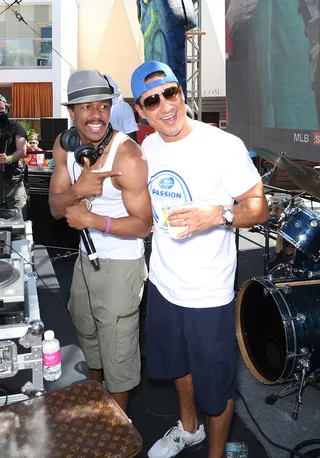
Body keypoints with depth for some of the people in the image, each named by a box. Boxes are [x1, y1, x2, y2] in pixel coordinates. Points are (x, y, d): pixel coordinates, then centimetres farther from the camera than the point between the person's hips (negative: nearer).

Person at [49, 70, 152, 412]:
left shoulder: (128, 156, -25)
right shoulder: (64, 145, -4)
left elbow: (143, 224, -21)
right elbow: (56, 209, -4)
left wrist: (91, 220, -25)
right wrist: (77, 191, -25)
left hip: (121, 265, -8)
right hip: (86, 257, 8)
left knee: (117, 349, 7)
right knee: (87, 333, 28)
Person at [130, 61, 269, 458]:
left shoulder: (224, 146, -18)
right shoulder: (147, 147, 2)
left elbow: (259, 207, -15)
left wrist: (218, 215, -32)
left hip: (207, 294, -6)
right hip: (162, 283, 6)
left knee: (215, 384, 12)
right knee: (178, 364, 27)